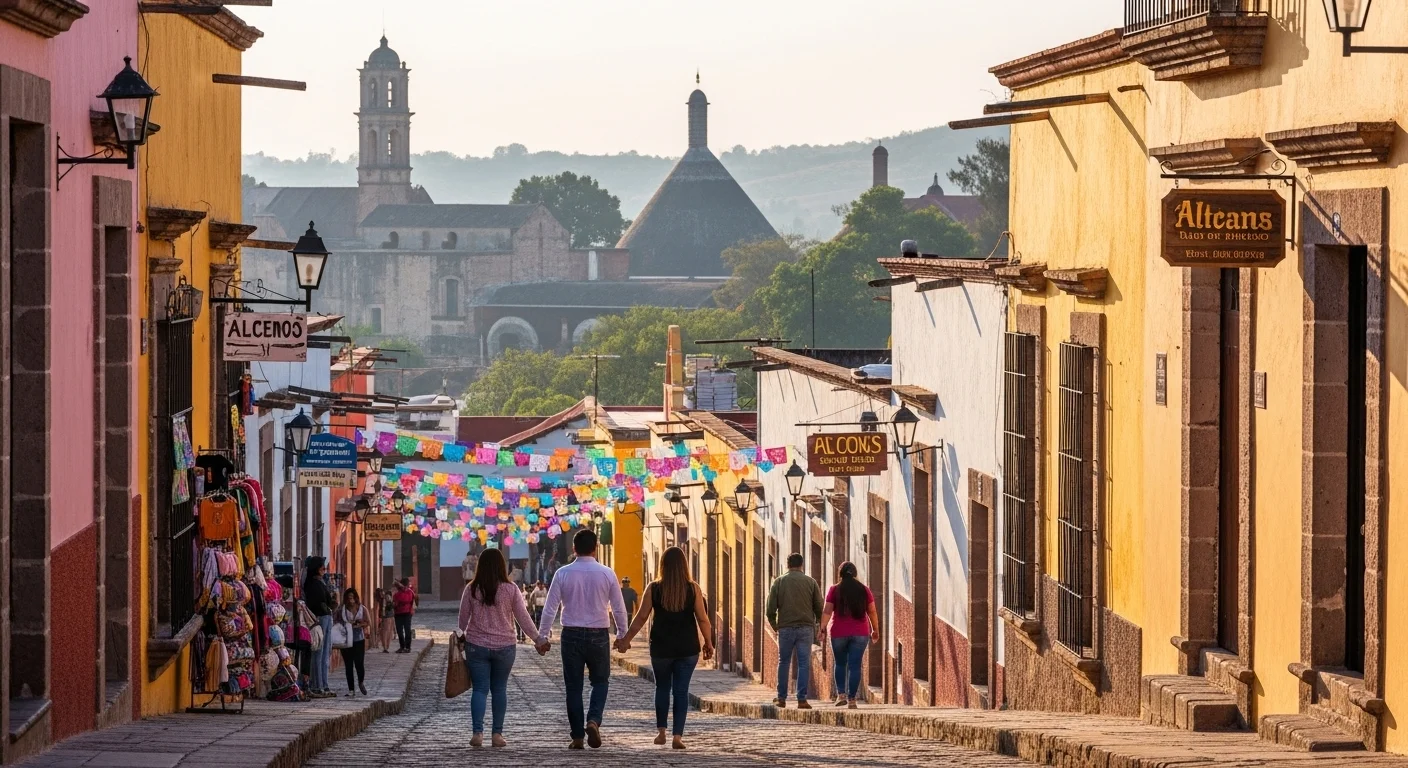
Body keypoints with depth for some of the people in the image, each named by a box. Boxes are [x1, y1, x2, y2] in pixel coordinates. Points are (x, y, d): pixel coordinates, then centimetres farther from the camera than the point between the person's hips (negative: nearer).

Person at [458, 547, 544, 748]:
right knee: (499, 689, 10)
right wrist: (537, 638, 9)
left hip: (476, 646, 0)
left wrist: (464, 635, 24)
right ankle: (497, 733, 10)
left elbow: (463, 618, 5)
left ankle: (478, 732, -12)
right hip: (504, 646, 0)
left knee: (479, 689, 2)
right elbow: (523, 618, -2)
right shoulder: (510, 589, -5)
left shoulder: (471, 589, -3)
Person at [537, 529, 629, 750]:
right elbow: (619, 608, 1)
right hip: (599, 635, 0)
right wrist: (622, 634, 15)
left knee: (573, 686, 8)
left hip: (571, 634, 0)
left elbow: (550, 608, -3)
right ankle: (594, 720, -9)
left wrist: (543, 636, 5)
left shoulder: (563, 574, -5)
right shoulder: (607, 574, -4)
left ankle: (577, 737, 9)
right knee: (600, 681, 15)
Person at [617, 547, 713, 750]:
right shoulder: (693, 589, -5)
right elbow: (703, 619, -5)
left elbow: (641, 617, -3)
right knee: (681, 690, 3)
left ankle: (661, 731, 19)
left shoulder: (654, 589, -5)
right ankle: (678, 735, -3)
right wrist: (709, 643, 7)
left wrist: (626, 639, 7)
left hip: (661, 647, 0)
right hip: (687, 649, 0)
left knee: (662, 688, 18)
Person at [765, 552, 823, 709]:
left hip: (785, 627, 0)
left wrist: (774, 625, 13)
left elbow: (771, 608, 0)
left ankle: (781, 698, 12)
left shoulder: (779, 582, 3)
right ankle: (802, 699, -5)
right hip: (806, 628, 0)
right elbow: (819, 607, 3)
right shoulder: (810, 582, 4)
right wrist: (815, 623, 20)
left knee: (783, 662, 11)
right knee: (804, 664, 0)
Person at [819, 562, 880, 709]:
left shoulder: (834, 590, 1)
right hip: (860, 633, 1)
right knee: (855, 665, 0)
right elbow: (872, 612, 5)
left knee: (840, 663, 16)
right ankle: (852, 699, -3)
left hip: (839, 632, -1)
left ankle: (841, 694, 6)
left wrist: (823, 627, -13)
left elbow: (827, 611, -9)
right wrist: (875, 630, 13)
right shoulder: (864, 590, 5)